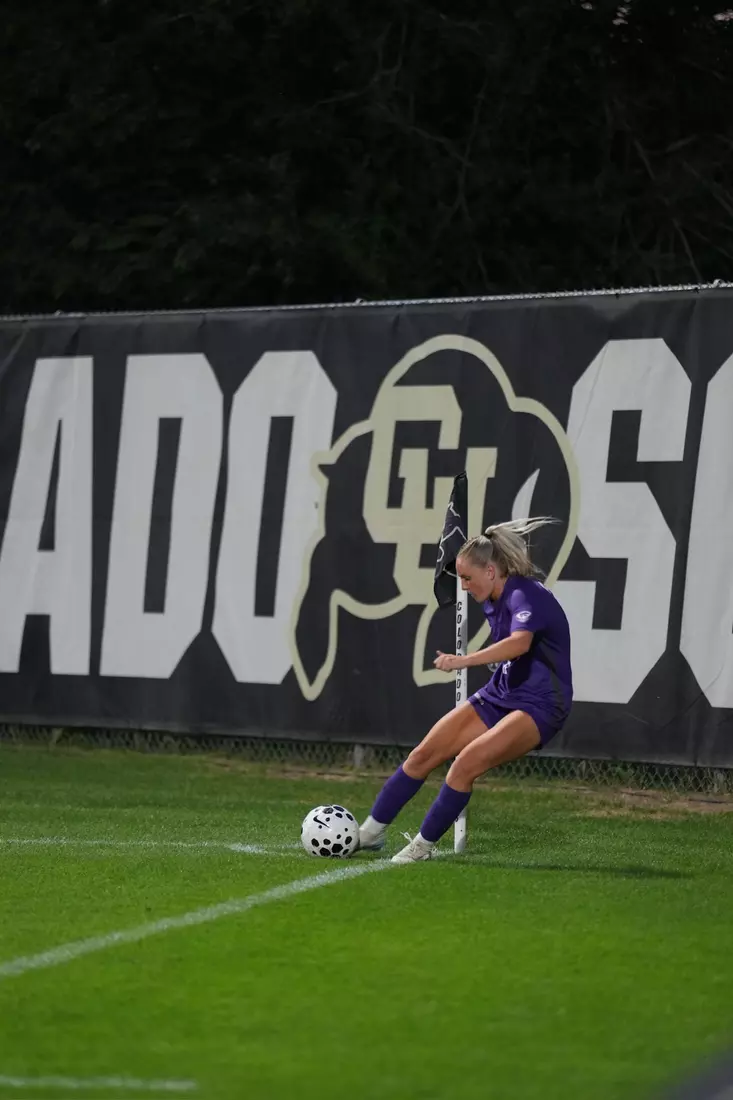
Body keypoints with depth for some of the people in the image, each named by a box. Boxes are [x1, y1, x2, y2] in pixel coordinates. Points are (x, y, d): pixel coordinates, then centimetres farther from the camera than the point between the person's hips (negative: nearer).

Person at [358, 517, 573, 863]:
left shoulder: (525, 595, -21)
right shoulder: (493, 602, 7)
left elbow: (519, 643, -41)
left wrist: (464, 660, -50)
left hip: (539, 707, -9)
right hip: (500, 695, 9)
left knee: (466, 763, -26)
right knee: (424, 755, 1)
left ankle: (424, 844, -12)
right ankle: (370, 832, 11)